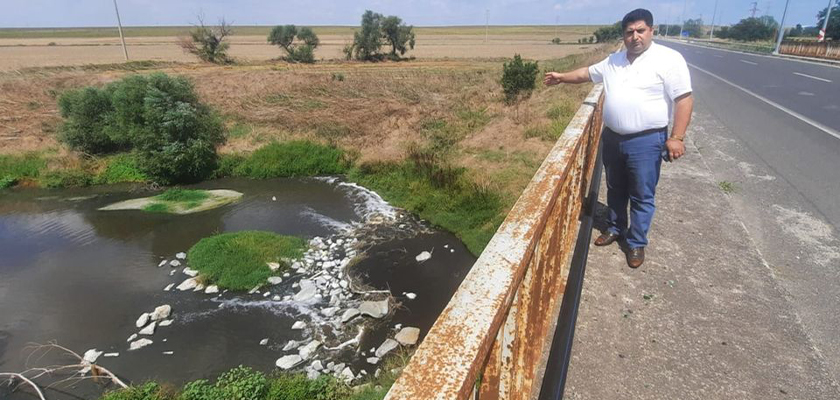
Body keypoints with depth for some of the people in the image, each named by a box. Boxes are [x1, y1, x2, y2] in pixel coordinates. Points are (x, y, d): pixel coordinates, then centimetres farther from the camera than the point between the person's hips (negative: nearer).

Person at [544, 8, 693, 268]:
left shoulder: (669, 59, -11)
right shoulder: (614, 60, 7)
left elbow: (684, 99, -14)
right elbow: (588, 73, 24)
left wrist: (677, 137, -19)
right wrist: (561, 77, 20)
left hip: (646, 141, -6)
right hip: (612, 137, 6)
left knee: (642, 196, 4)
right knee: (615, 190, 19)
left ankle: (637, 243, 19)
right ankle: (616, 228, 37)